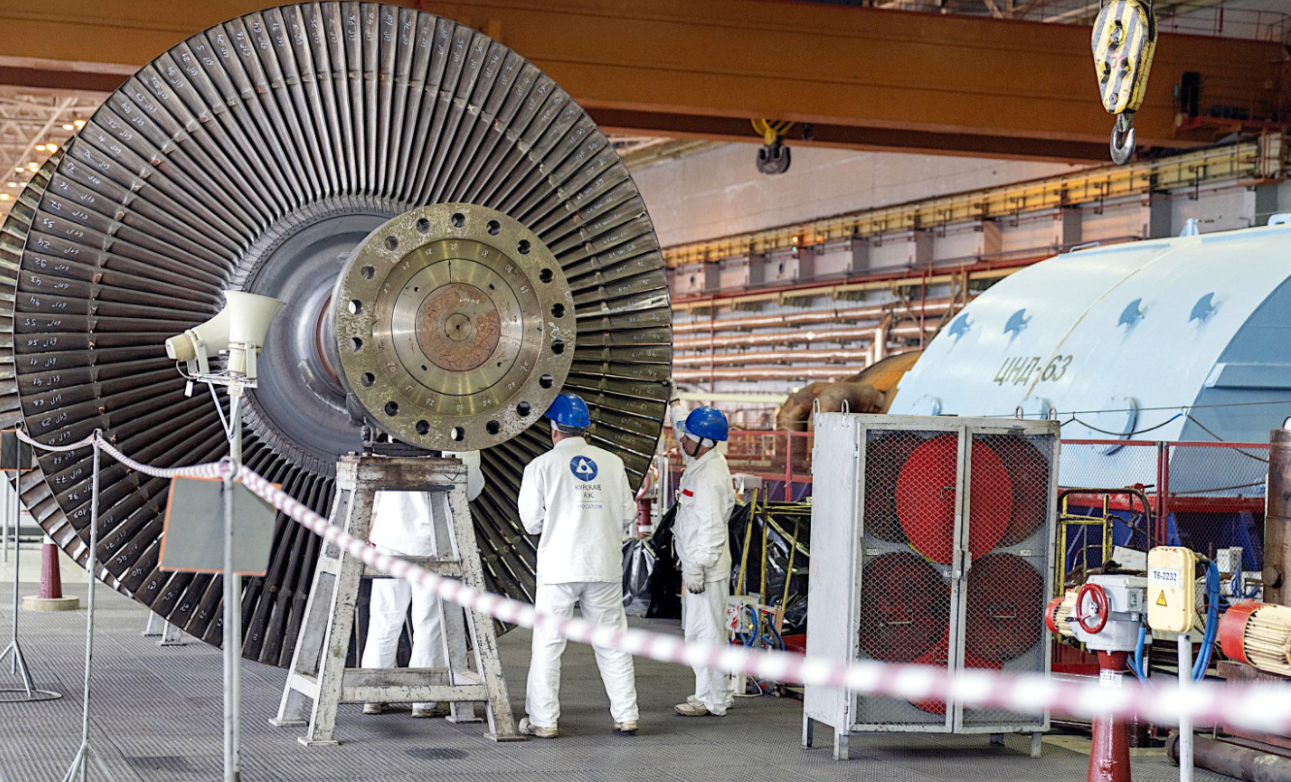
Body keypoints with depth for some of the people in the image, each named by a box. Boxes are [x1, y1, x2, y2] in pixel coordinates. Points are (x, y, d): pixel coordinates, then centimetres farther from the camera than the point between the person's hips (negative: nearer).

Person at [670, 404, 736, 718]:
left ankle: (712, 700, 0)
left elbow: (711, 526, -23)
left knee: (704, 632, -6)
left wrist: (698, 566, -22)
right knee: (701, 630, 17)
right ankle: (719, 692, 26)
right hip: (696, 564, 11)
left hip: (706, 569, -11)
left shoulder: (710, 477, -20)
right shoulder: (700, 463, 10)